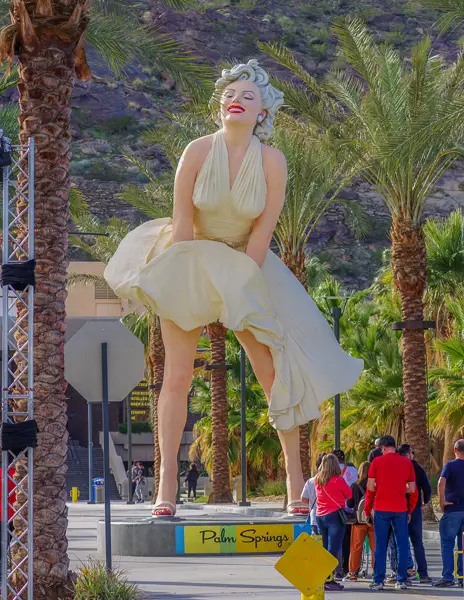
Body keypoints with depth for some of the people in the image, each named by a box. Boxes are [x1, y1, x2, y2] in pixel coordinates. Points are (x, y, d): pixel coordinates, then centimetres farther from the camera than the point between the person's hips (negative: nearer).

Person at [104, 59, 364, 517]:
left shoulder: (272, 162, -13)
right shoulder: (198, 153, -14)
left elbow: (262, 234, -10)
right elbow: (182, 223, -10)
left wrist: (238, 286, -11)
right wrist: (185, 277, -9)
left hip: (247, 268, 1)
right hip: (190, 263, -1)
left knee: (275, 375, -1)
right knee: (177, 377, -6)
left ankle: (296, 483, 8)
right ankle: (166, 486, -3)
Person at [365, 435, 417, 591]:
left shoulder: (377, 461, -2)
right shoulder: (407, 462, 4)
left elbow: (370, 487, -2)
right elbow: (412, 489, 5)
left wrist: (367, 509, 8)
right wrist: (410, 510, 19)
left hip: (381, 508, -1)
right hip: (400, 509, 1)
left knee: (380, 545, 3)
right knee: (402, 544, 7)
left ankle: (378, 581, 1)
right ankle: (402, 580, 6)